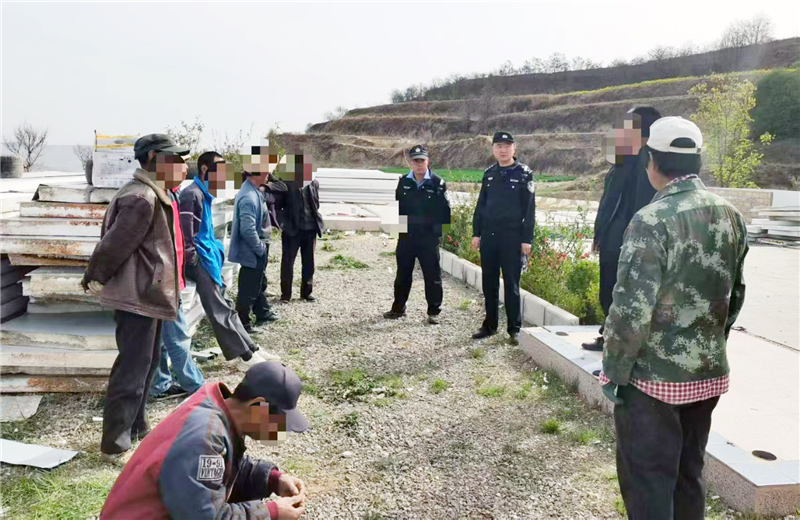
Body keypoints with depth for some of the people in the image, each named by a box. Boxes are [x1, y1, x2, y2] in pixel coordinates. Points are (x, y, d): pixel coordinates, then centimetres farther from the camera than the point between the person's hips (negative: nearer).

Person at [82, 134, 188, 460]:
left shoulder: (156, 195, 11)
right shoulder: (141, 198, -23)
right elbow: (115, 243, -22)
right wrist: (95, 280, -11)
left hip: (149, 293, 11)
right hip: (137, 295, -11)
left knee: (149, 360, 20)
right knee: (133, 368, -3)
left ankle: (135, 427, 34)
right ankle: (114, 445, 9)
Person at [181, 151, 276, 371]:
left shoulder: (203, 194, 16)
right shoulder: (192, 194, -15)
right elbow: (185, 232, -21)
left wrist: (215, 251, 13)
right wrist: (194, 263, -20)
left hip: (206, 256, 10)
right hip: (198, 259, -10)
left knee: (224, 306, 10)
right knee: (220, 311, -7)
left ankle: (250, 351, 14)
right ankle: (246, 357, -4)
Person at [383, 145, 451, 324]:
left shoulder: (437, 183, -6)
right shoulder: (404, 182, 5)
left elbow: (445, 211, -5)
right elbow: (397, 206, 11)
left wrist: (438, 228, -13)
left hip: (429, 237, -4)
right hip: (406, 235, 4)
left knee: (432, 275, 4)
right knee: (403, 274, 14)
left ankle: (434, 311, 15)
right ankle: (398, 307, 27)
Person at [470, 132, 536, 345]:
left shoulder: (524, 174, -3)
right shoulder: (489, 173, 11)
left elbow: (529, 209, -6)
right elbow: (480, 204, 14)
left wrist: (526, 239, -10)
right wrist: (476, 233, 9)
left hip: (512, 237, -5)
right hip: (488, 236, 5)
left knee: (511, 284, -1)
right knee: (489, 283, 11)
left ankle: (514, 329, 9)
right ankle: (490, 324, 22)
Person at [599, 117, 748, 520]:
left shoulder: (652, 220, -20)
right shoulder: (731, 216, 2)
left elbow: (631, 308, -21)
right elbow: (734, 296, 11)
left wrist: (614, 372, -10)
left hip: (653, 376, -7)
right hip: (708, 373, 7)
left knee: (647, 481, 7)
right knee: (689, 474, 21)